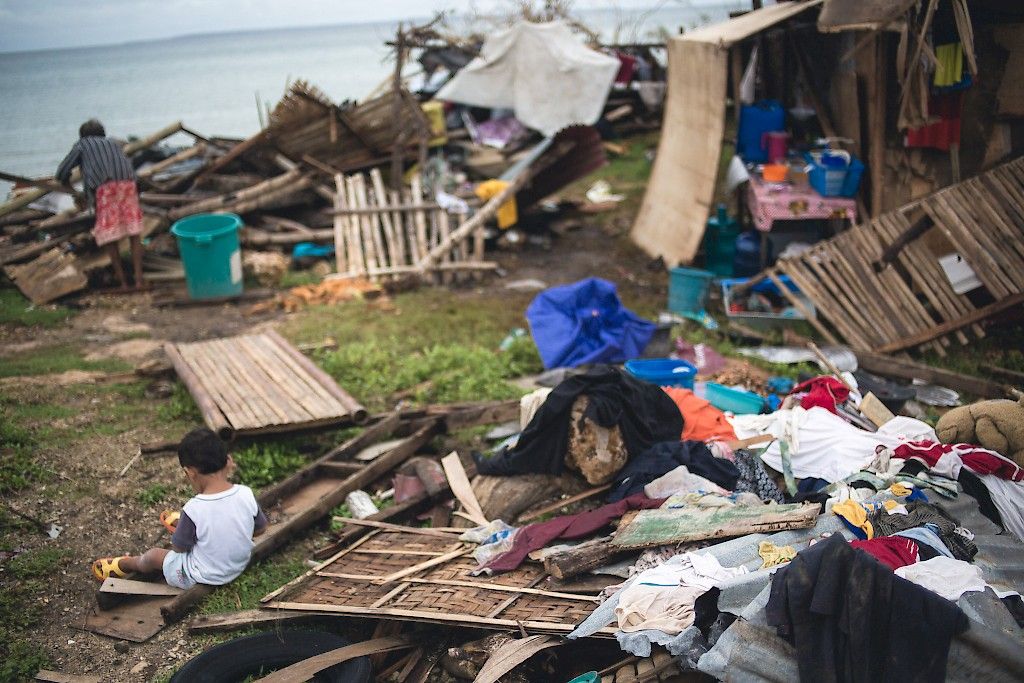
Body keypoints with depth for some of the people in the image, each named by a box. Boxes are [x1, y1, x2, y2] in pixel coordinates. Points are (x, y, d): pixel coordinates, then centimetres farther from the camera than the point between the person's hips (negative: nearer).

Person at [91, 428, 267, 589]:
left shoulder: (194, 509, -30)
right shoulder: (246, 494, -20)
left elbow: (179, 547, -13)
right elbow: (260, 529, -3)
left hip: (203, 578, -5)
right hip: (240, 566, 5)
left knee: (153, 554, 21)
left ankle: (125, 564, 50)